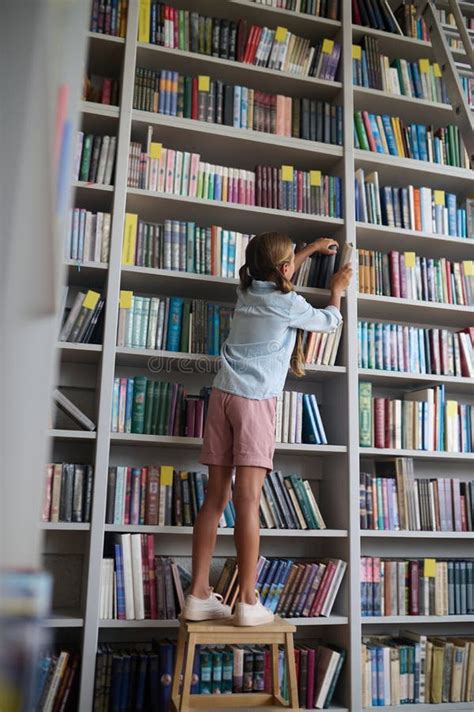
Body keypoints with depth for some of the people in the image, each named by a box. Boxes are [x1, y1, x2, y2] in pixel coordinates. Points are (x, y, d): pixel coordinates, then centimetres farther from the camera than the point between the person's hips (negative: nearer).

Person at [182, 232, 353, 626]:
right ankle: (248, 602, -5)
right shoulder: (289, 304, -2)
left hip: (223, 394, 7)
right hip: (255, 400, -6)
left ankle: (199, 595, 5)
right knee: (248, 500, -9)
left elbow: (276, 277, 39)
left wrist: (311, 248, 48)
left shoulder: (246, 291, 16)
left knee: (215, 498, 4)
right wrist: (337, 289, 36)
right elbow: (330, 320, 17)